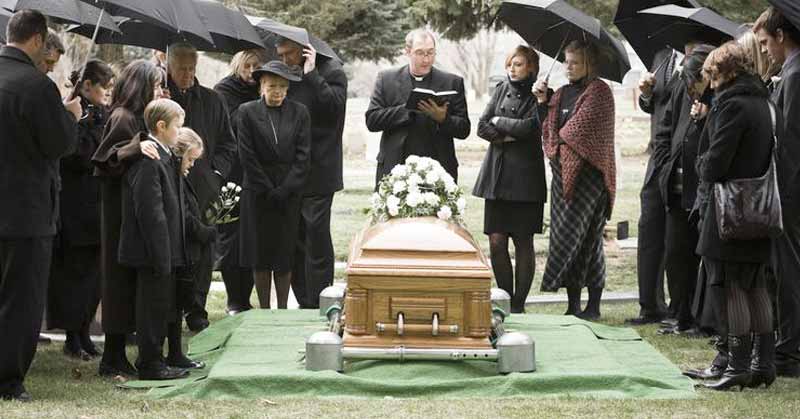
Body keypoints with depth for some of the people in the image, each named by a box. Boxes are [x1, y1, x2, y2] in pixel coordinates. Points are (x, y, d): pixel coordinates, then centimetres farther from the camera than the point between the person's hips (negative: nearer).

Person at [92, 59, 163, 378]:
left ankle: (116, 357, 13)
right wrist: (136, 148, -31)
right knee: (122, 278, -6)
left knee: (130, 278, 9)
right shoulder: (122, 118, -13)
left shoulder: (138, 118, 15)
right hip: (122, 210, -9)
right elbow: (105, 161, -19)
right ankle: (113, 359, 0)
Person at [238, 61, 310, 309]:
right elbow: (247, 156, -3)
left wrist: (284, 190, -9)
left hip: (290, 194, 1)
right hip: (258, 194, -1)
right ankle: (264, 311, 9)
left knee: (285, 255, 3)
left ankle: (282, 310, 9)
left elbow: (303, 155, 0)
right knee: (260, 255, 2)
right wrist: (268, 191, -8)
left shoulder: (299, 113, 4)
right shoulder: (247, 112, 0)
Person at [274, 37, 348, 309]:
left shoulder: (331, 72, -3)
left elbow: (335, 106, -19)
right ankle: (304, 303, 15)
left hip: (317, 172, -6)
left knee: (316, 238, -5)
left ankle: (320, 304, -1)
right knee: (295, 239, 9)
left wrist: (311, 74, -16)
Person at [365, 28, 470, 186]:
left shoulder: (452, 83, 8)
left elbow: (464, 130, 5)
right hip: (394, 170, 0)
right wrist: (408, 108, -12)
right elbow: (371, 120, -1)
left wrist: (442, 119, -16)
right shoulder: (387, 79, 9)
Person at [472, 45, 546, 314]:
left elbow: (529, 126, -15)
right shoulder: (501, 89, 14)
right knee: (496, 242, 0)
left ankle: (518, 304, 6)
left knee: (523, 242, 0)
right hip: (497, 176, 4)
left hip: (525, 176, -4)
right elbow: (482, 127, 8)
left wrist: (499, 122, -1)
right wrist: (509, 135, -7)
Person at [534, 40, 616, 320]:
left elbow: (582, 128, -11)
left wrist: (560, 138, 4)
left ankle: (593, 304, -3)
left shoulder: (599, 91, -4)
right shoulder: (561, 94, 17)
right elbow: (549, 132, 13)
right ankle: (574, 304, 7)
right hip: (563, 172, 7)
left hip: (588, 172, -7)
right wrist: (542, 102, 4)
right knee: (563, 235, 3)